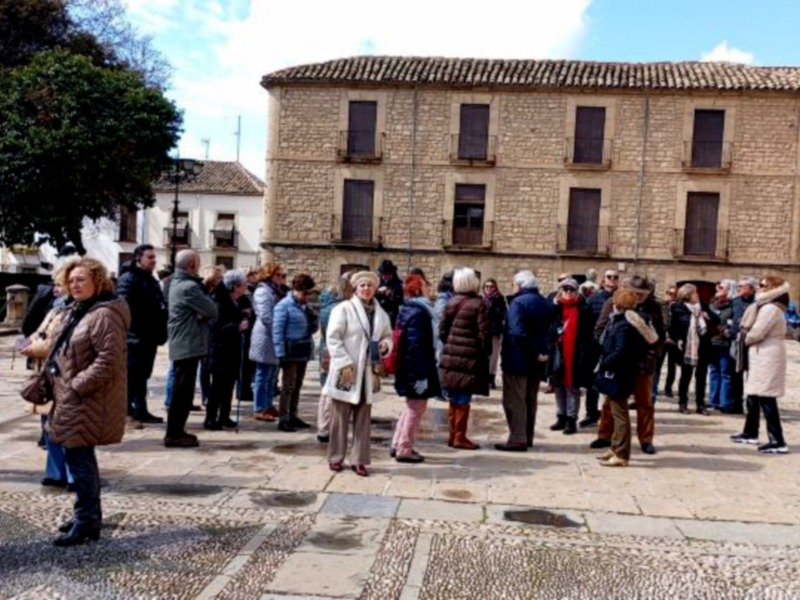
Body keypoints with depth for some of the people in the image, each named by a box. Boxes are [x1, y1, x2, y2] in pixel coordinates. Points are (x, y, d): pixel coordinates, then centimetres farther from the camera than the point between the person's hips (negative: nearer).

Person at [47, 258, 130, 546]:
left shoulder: (104, 315, -18)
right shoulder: (78, 311, 16)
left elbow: (108, 361, -24)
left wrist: (77, 385, -21)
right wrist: (59, 381, 13)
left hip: (88, 402, -10)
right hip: (74, 399, 10)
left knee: (79, 458, -6)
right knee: (81, 457, 17)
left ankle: (86, 522, 3)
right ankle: (90, 515, 30)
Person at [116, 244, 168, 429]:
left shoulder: (151, 280, 18)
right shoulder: (128, 279, -10)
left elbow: (160, 307, 22)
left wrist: (160, 332, 13)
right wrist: (133, 332, -23)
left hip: (150, 336, 9)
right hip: (135, 337, -9)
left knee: (143, 375, 15)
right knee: (132, 375, -4)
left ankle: (141, 410, 23)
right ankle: (127, 413, 2)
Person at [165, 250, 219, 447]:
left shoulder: (177, 283, 14)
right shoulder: (189, 287, -18)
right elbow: (211, 310, -17)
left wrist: (203, 314, -8)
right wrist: (206, 315, 2)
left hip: (181, 345, 10)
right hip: (188, 345, -10)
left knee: (182, 390, 16)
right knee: (183, 391, -4)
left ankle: (176, 431, 24)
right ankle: (174, 434, 0)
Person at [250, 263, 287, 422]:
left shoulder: (277, 291, 17)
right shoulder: (263, 291, -13)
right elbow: (265, 316, -20)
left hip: (275, 340, 9)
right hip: (266, 339, -9)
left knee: (272, 375, 15)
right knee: (263, 376, -2)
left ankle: (268, 405, 24)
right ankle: (259, 409, 4)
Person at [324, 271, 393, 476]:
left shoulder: (381, 314, 10)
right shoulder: (343, 309, -5)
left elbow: (388, 336, 22)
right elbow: (333, 338, -9)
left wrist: (385, 345, -3)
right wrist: (345, 363, -17)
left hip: (369, 373, 5)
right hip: (346, 371, -4)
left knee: (363, 418, 8)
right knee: (341, 416, 4)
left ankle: (359, 460, 16)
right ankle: (336, 457, 17)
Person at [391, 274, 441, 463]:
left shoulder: (408, 309, 10)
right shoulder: (419, 313, -20)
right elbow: (416, 346, -24)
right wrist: (421, 375, -23)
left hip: (407, 367, 10)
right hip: (418, 368, -10)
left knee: (412, 407, 21)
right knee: (416, 408, 3)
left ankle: (398, 445, 29)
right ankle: (404, 450, 12)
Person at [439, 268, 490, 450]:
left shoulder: (452, 302, 5)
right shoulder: (478, 304, -10)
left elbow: (442, 329, 7)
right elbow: (484, 333, -12)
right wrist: (486, 352, 1)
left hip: (450, 355, 5)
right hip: (470, 357, -5)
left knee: (454, 399, 14)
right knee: (463, 400, 2)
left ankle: (453, 434, 21)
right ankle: (460, 437, 7)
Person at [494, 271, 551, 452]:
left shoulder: (518, 303, -14)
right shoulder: (547, 304, 10)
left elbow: (517, 332, -25)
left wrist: (535, 353, -19)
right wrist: (542, 352, 3)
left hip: (517, 361, -7)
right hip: (537, 363, 8)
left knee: (514, 400, -1)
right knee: (530, 400, 17)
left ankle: (517, 439, -3)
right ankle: (527, 437, 24)